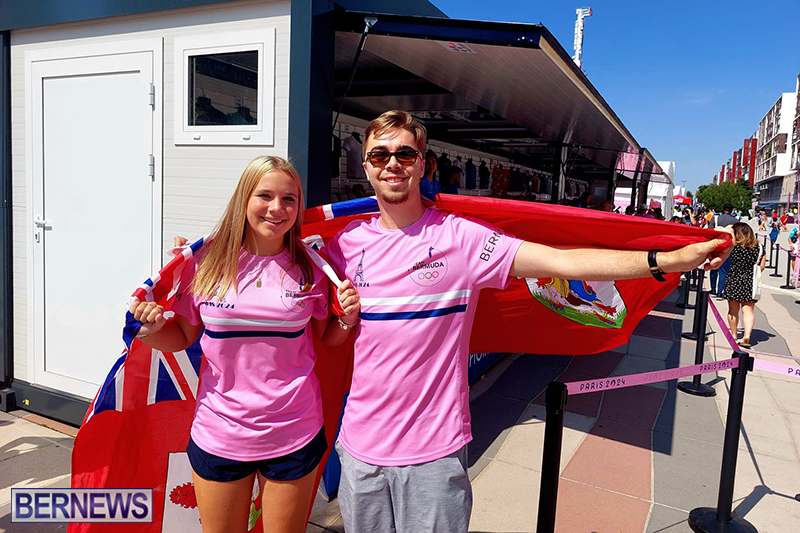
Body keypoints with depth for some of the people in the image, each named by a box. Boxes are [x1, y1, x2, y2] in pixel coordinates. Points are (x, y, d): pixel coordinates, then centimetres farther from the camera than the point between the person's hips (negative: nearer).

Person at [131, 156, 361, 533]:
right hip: (218, 434, 1)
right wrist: (153, 327, -15)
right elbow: (181, 337, 5)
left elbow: (326, 339, 8)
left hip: (294, 436, 0)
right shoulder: (207, 262, -6)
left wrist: (347, 318, -12)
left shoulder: (310, 269, -4)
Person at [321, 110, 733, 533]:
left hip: (434, 450, -3)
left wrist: (671, 259, -20)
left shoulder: (461, 237, -11)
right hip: (361, 444, 4)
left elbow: (562, 261, -16)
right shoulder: (347, 242, 1)